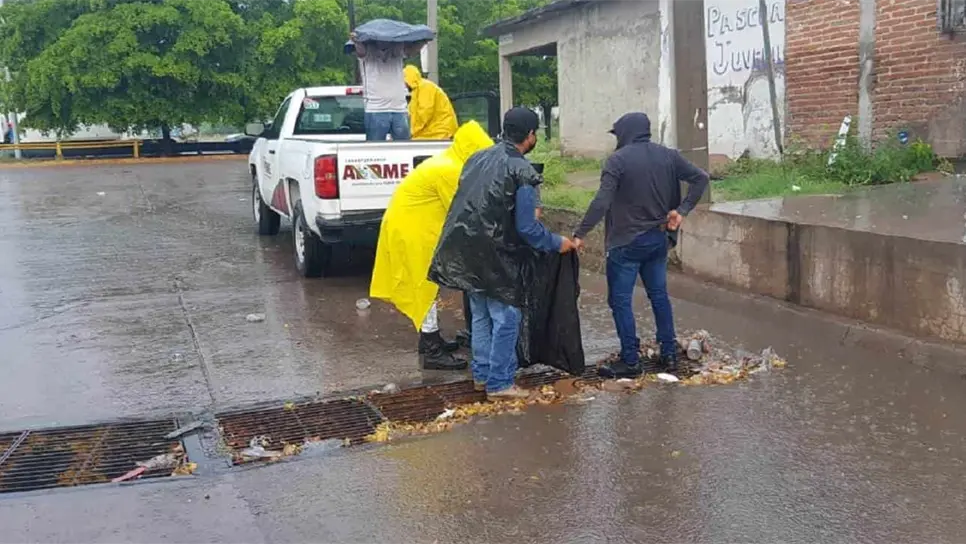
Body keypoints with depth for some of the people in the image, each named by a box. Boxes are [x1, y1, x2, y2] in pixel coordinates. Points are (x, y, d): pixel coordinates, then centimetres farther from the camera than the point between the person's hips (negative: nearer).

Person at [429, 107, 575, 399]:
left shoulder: (478, 158, 7)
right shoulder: (522, 172, -16)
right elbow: (527, 227, -16)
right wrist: (557, 243, -1)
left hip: (468, 253, 8)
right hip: (498, 258, -8)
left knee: (481, 315, 18)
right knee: (505, 319, 4)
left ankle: (481, 374, 28)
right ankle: (499, 383, 11)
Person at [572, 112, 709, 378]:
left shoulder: (618, 160, -13)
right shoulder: (667, 155, 5)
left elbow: (602, 202, -22)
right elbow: (700, 178, 3)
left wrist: (580, 234, -20)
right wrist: (681, 210, 2)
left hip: (627, 241, -6)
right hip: (658, 238, 6)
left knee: (620, 300, 2)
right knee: (659, 295, 16)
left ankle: (630, 361, 4)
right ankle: (669, 354, 21)